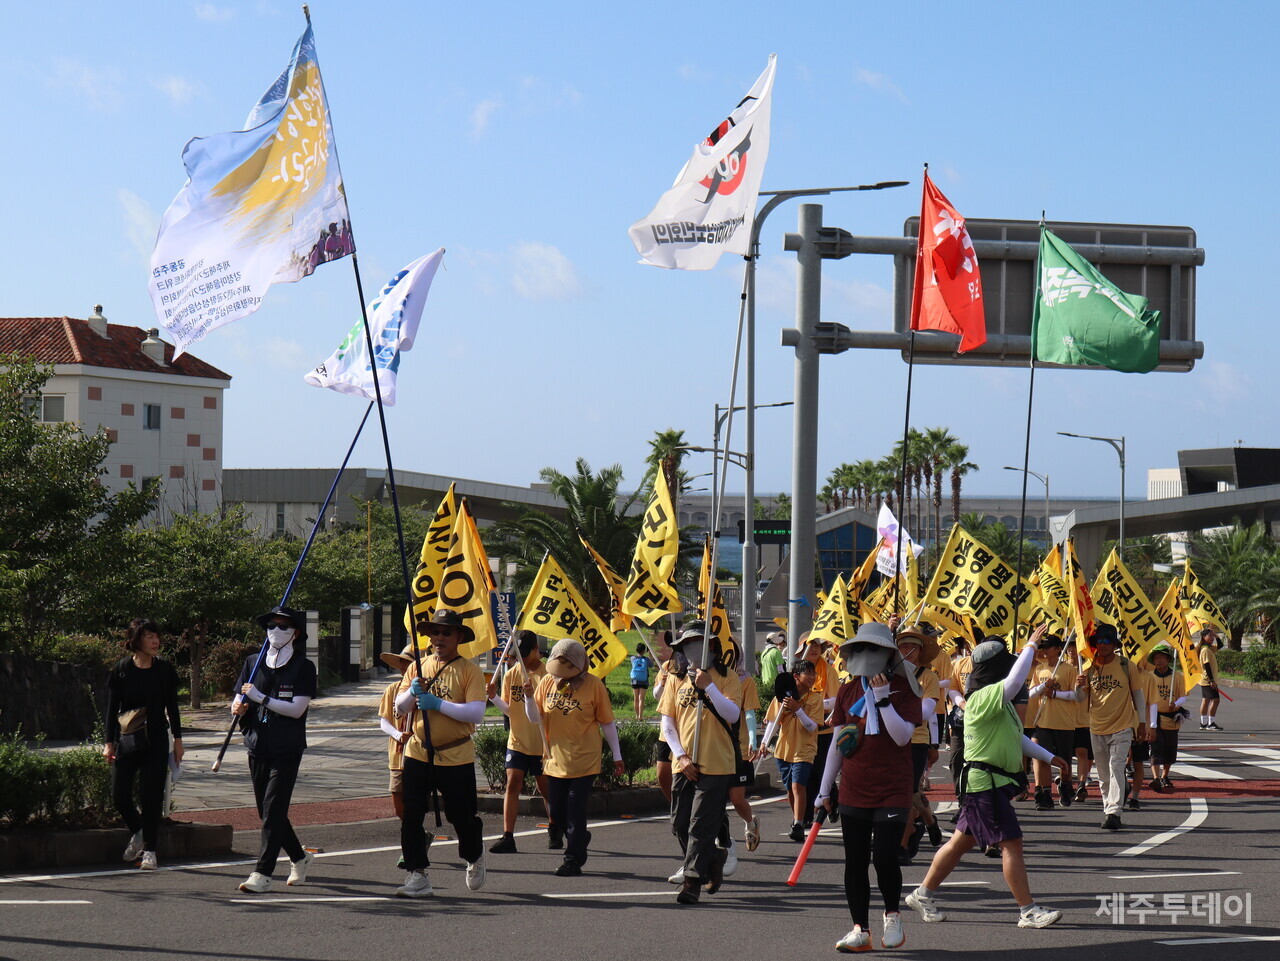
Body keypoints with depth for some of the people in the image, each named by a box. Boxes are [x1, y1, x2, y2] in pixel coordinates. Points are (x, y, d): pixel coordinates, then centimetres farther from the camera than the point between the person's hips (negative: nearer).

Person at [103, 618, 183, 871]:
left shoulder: (165, 670, 2)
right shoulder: (121, 669, 0)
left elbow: (172, 707, 8)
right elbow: (112, 707, 2)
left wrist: (177, 739, 6)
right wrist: (109, 742, -3)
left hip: (156, 740, 0)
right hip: (125, 740, 0)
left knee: (151, 795, -4)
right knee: (120, 795, -2)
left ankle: (149, 849, 5)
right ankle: (137, 832, 27)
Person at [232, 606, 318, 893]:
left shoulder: (303, 668, -4)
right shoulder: (253, 663, 11)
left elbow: (297, 708, -13)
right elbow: (239, 702, 14)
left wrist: (261, 698, -17)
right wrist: (238, 706, -10)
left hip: (287, 750, -6)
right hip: (258, 747, 6)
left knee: (273, 810, -12)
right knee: (267, 811, 12)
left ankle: (262, 874, -13)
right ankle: (299, 858, 32)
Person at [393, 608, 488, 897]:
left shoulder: (469, 671, -5)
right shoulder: (418, 667, 9)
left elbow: (476, 712, -16)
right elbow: (400, 707, 9)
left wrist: (438, 703, -23)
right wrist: (413, 693, -12)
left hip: (456, 757, -4)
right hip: (418, 753, 4)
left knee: (462, 817, 7)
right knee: (411, 816, -3)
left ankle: (474, 857, 36)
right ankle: (417, 876, 4)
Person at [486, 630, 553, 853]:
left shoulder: (547, 675, -6)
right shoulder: (511, 675, 4)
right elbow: (509, 710, 6)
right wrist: (494, 698, -13)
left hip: (542, 743, -2)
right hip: (517, 740, 2)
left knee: (545, 788, 10)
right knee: (512, 784, -9)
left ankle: (554, 830, 32)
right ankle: (507, 837, -11)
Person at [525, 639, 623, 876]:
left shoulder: (593, 685, -8)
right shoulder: (547, 682, 2)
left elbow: (607, 723, -1)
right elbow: (535, 718, 3)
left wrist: (617, 757, 2)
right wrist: (529, 697, -16)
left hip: (584, 761, -4)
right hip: (555, 759, 4)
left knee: (575, 812, -5)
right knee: (557, 813, 10)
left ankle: (573, 860, 5)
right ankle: (580, 839, 37)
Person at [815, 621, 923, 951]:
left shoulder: (903, 689, -4)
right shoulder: (848, 691, 8)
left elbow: (902, 736, -15)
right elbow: (837, 743, 12)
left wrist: (882, 698, -21)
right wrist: (824, 790, 11)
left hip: (892, 791, -4)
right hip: (853, 792, 4)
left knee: (884, 856, -13)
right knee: (855, 862, 3)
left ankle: (892, 915, 12)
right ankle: (860, 930, 12)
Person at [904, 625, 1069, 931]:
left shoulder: (1000, 702, 16)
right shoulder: (983, 698, -18)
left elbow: (1017, 738, 25)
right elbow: (1015, 681, -33)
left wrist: (1049, 758, 20)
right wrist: (1031, 646, -24)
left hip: (996, 783, 11)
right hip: (984, 782, -11)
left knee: (962, 841, 15)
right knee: (1011, 843, -10)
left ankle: (923, 895, 24)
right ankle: (1028, 911, -8)